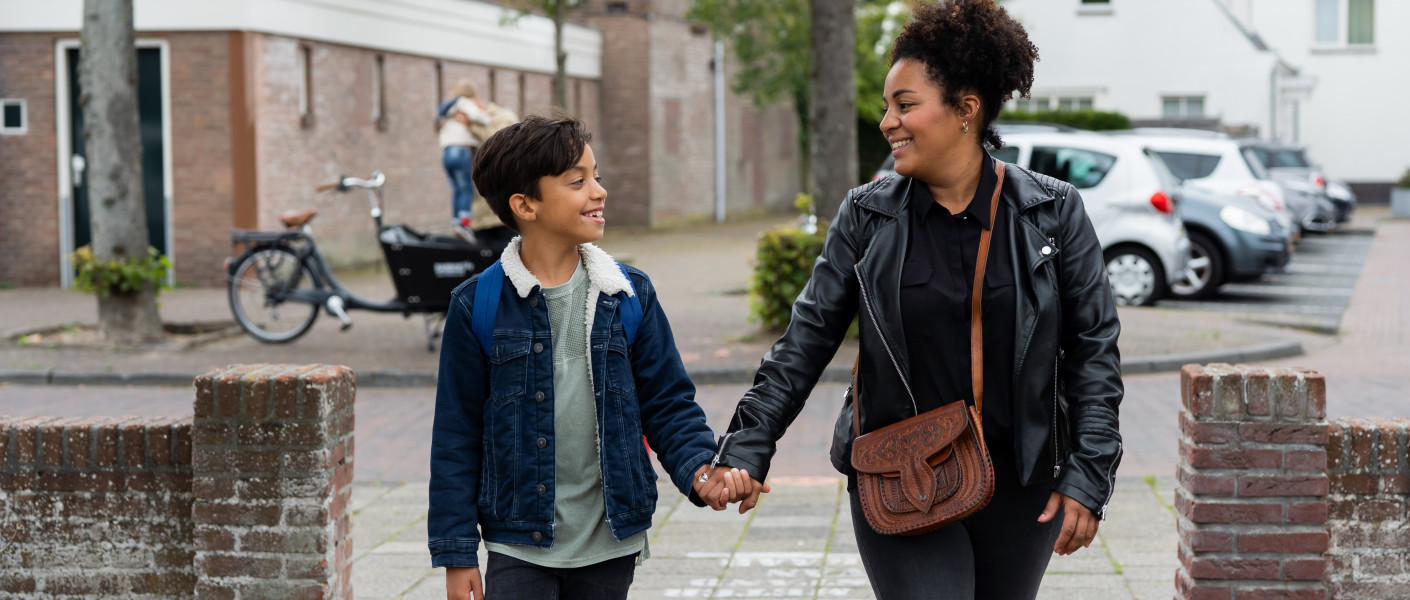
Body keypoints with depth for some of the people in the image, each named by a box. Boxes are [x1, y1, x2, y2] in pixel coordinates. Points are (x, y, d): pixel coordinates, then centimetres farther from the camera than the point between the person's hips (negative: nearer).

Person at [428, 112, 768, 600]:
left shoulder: (631, 295, 1)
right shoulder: (477, 306, -6)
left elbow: (668, 404, 5)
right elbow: (456, 436, -2)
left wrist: (701, 470, -14)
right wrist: (456, 555, -2)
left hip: (611, 544, 3)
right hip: (520, 548, -2)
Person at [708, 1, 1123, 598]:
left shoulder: (1052, 212, -2)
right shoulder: (867, 216, 0)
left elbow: (1094, 347, 1)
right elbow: (806, 341, 2)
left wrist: (1087, 478, -5)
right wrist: (746, 449, -6)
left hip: (1019, 487, 1)